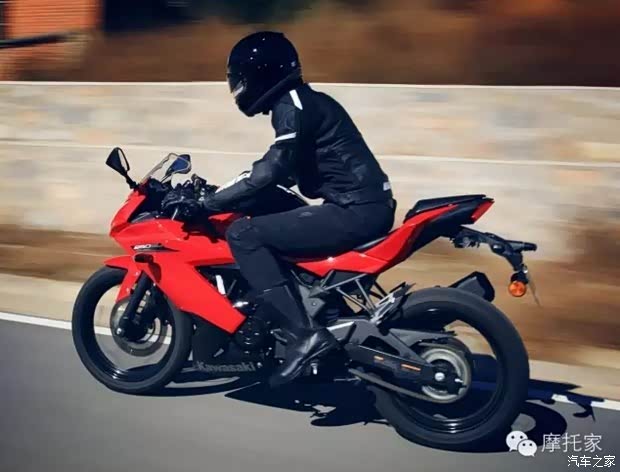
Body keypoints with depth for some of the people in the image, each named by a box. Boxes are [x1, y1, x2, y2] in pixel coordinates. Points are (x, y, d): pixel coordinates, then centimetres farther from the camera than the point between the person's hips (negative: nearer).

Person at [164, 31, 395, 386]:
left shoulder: (292, 106, -9)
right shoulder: (302, 101, 20)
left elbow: (275, 169, -21)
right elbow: (285, 169, 27)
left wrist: (208, 203, -17)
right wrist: (221, 192, 27)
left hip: (355, 211, -10)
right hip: (366, 205, 10)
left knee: (243, 234, -13)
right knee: (267, 211, 22)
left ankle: (305, 333, -16)